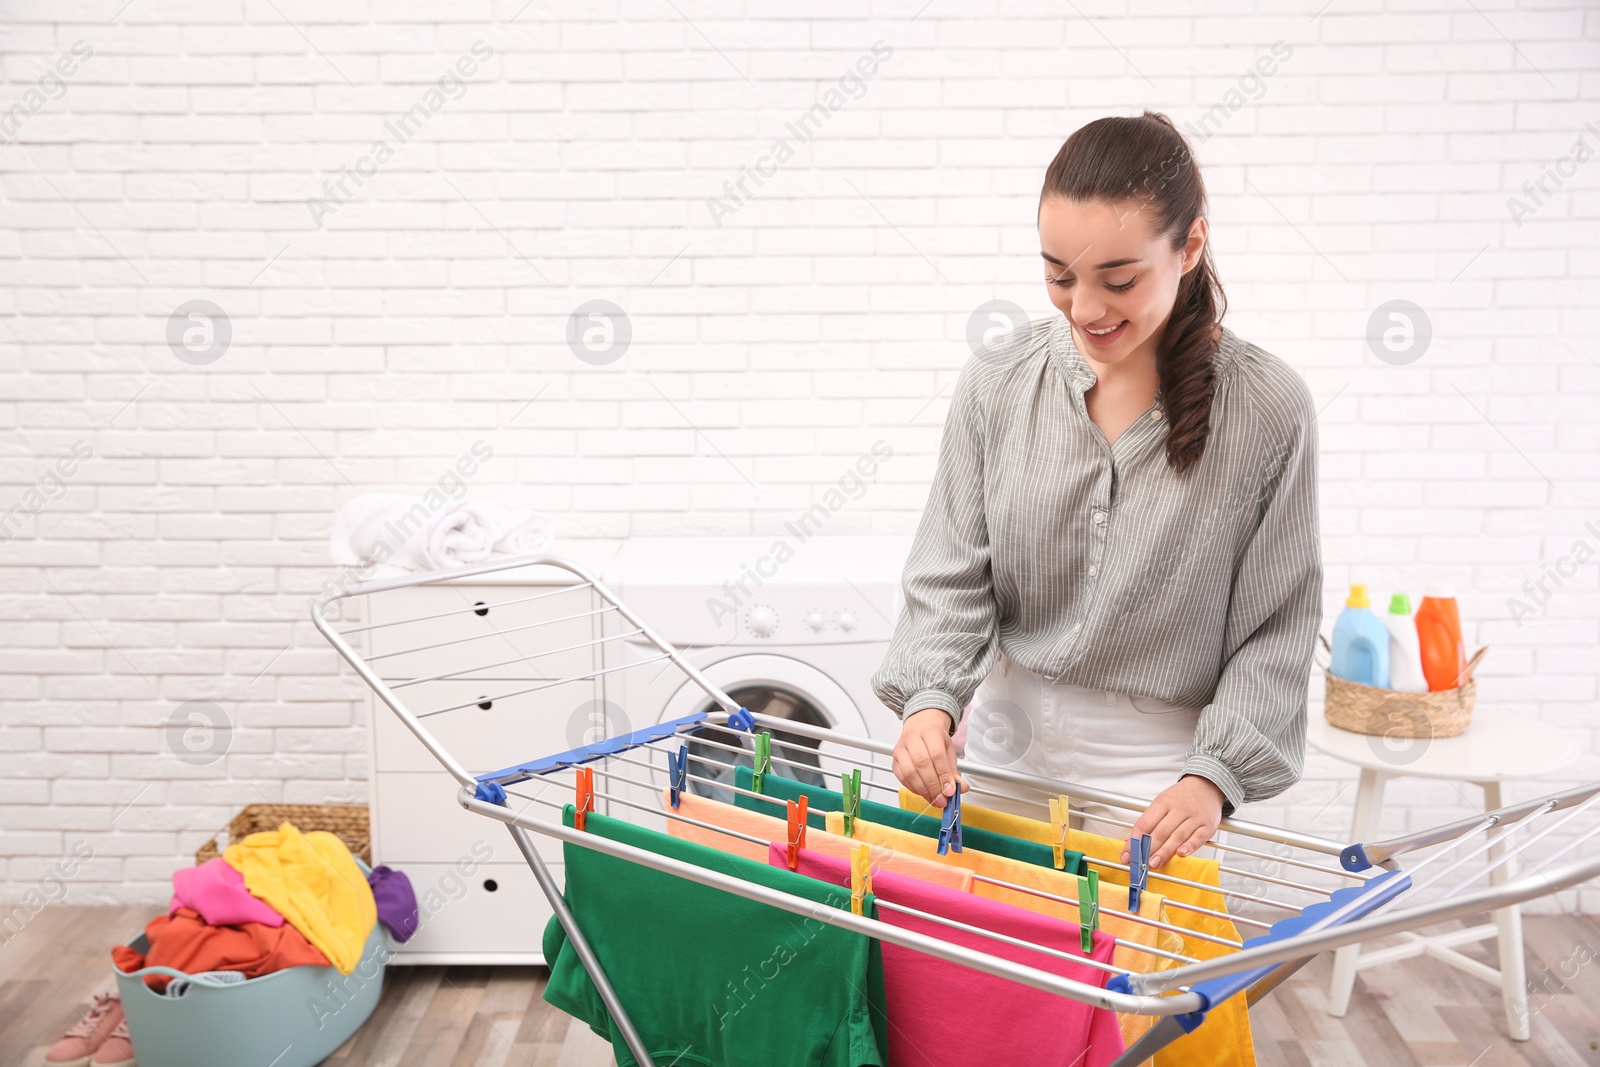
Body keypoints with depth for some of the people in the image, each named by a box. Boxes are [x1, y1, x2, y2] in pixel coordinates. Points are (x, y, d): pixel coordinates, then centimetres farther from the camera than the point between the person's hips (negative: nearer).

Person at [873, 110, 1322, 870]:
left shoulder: (1266, 409, -10)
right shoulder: (998, 381, -5)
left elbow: (1278, 628, -6)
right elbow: (951, 578, -2)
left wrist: (1214, 776, -16)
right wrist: (930, 700, -18)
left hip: (1156, 777, -2)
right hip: (1005, 746, 2)